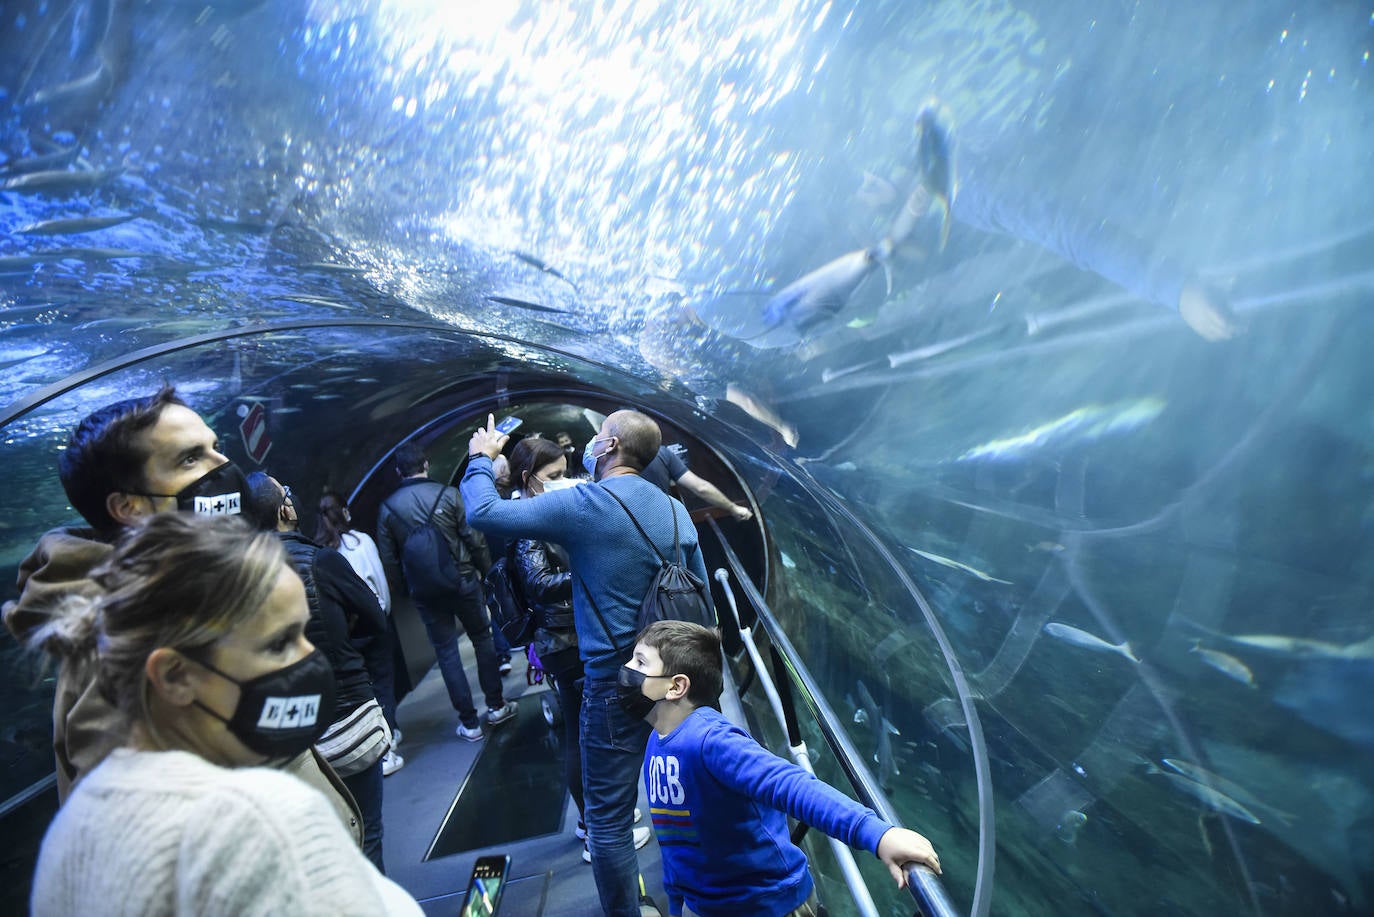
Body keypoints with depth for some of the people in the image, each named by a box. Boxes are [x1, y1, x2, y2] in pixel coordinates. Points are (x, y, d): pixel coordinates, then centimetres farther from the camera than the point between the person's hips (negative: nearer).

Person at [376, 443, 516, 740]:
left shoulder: (387, 507, -4)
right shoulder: (448, 494, -10)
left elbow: (388, 558, 0)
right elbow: (474, 539, -9)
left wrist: (405, 584, 14)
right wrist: (485, 569, 6)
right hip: (463, 580, -1)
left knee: (446, 652, 10)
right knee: (482, 640, 15)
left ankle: (469, 723, 16)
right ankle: (496, 707, 23)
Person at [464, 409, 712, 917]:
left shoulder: (583, 504, -13)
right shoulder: (675, 508, 5)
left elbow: (484, 512, -11)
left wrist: (481, 458, 6)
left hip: (614, 681, -7)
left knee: (609, 816, 10)